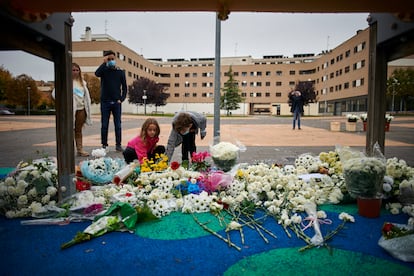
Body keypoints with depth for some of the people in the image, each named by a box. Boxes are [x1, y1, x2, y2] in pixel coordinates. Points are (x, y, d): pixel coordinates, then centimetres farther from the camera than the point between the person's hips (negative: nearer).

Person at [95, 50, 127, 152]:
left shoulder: (120, 72, 7)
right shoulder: (104, 70, 4)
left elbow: (124, 87, 8)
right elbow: (97, 73, -19)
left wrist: (121, 99, -4)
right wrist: (105, 63, -16)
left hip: (116, 102, 1)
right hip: (105, 101, 0)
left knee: (118, 125, 3)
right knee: (104, 125, 3)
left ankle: (118, 145, 10)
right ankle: (104, 145, 11)